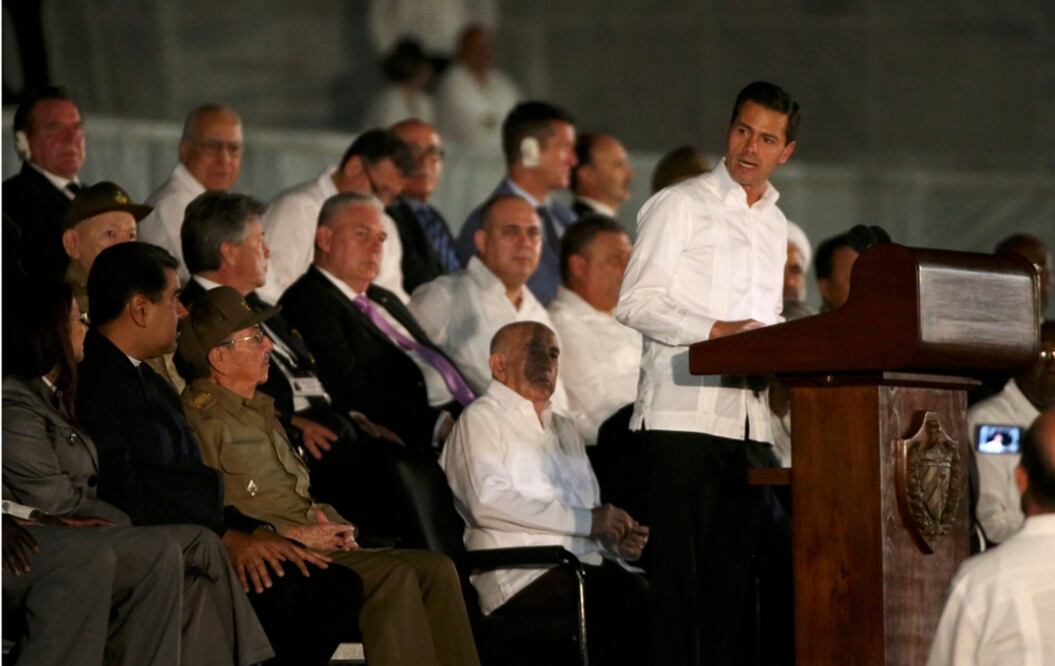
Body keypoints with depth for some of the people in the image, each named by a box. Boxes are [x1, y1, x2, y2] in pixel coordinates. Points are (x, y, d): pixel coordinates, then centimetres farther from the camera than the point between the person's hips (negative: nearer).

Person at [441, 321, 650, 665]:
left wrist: (619, 537, 0)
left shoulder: (564, 428, 30)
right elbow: (488, 501, -10)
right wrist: (586, 521, -10)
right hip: (523, 576, -7)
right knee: (632, 603, -31)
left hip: (587, 566, 7)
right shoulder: (481, 419, 7)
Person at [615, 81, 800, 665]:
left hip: (748, 414, 7)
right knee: (679, 562, -8)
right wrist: (717, 330, -17)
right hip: (684, 413, -6)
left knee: (732, 562, 5)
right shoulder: (678, 205, 0)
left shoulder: (774, 222, 22)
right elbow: (635, 303, -7)